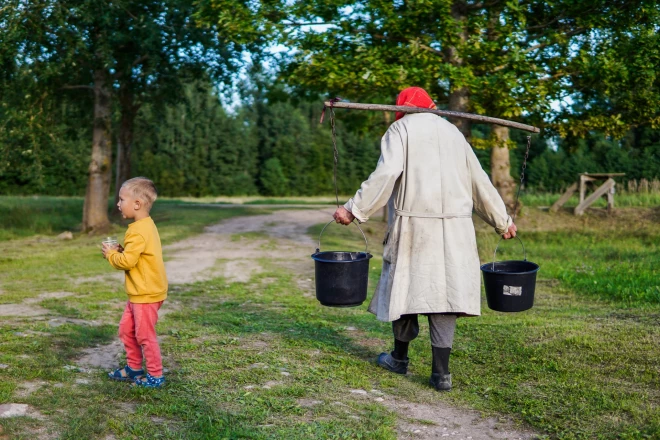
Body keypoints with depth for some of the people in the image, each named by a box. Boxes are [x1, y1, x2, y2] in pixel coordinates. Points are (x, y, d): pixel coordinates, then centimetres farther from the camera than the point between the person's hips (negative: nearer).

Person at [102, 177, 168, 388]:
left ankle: (155, 376, 12)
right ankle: (134, 368, 30)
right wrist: (120, 251, 3)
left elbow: (127, 261, -25)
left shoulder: (139, 231, -22)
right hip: (140, 292, 10)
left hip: (147, 293, -10)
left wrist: (110, 254, -7)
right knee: (126, 329, 18)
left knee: (144, 335, 0)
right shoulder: (145, 225, 10)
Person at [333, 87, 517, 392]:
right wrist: (502, 221, 27)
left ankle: (400, 357, 25)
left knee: (406, 286, 11)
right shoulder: (452, 132, 18)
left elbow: (386, 173, -14)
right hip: (453, 228, 4)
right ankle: (441, 372, 2)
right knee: (444, 290, 4)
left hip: (414, 223, -3)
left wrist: (354, 209, -13)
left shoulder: (401, 129, 3)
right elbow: (480, 182, 18)